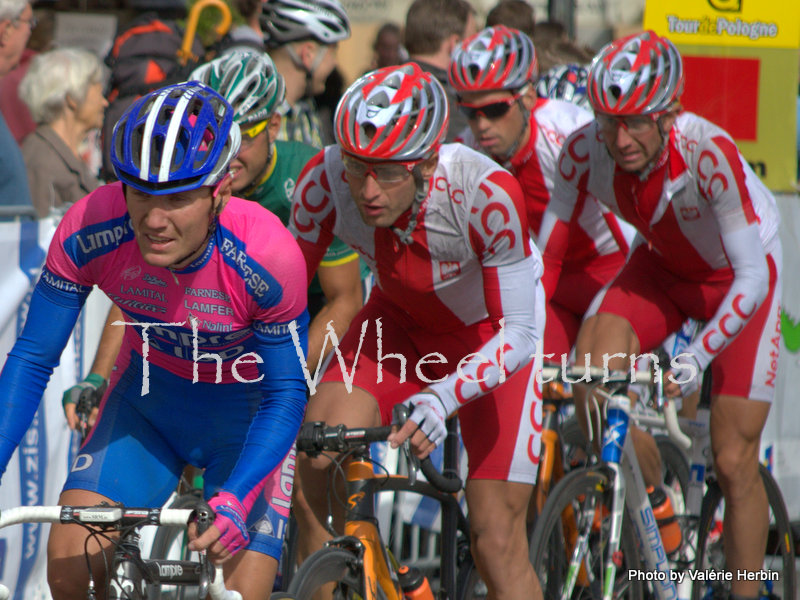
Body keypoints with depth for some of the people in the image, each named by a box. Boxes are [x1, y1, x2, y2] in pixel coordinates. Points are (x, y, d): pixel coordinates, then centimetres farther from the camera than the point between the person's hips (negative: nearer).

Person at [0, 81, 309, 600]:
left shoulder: (269, 259, -33)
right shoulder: (87, 233, -27)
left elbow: (286, 395, -22)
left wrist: (234, 502, -37)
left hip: (247, 410, -2)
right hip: (148, 397, 2)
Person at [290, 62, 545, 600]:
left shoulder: (485, 192, -38)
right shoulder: (327, 179, -29)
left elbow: (518, 334, -33)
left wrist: (441, 399, -47)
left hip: (490, 330, -3)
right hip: (400, 320, 3)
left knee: (497, 537, -7)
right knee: (314, 455, -21)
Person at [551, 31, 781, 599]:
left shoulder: (708, 152, -38)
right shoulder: (585, 150, -26)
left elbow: (752, 277, -36)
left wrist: (697, 356, -46)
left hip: (739, 274, -4)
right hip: (662, 266, 4)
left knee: (734, 462, -6)